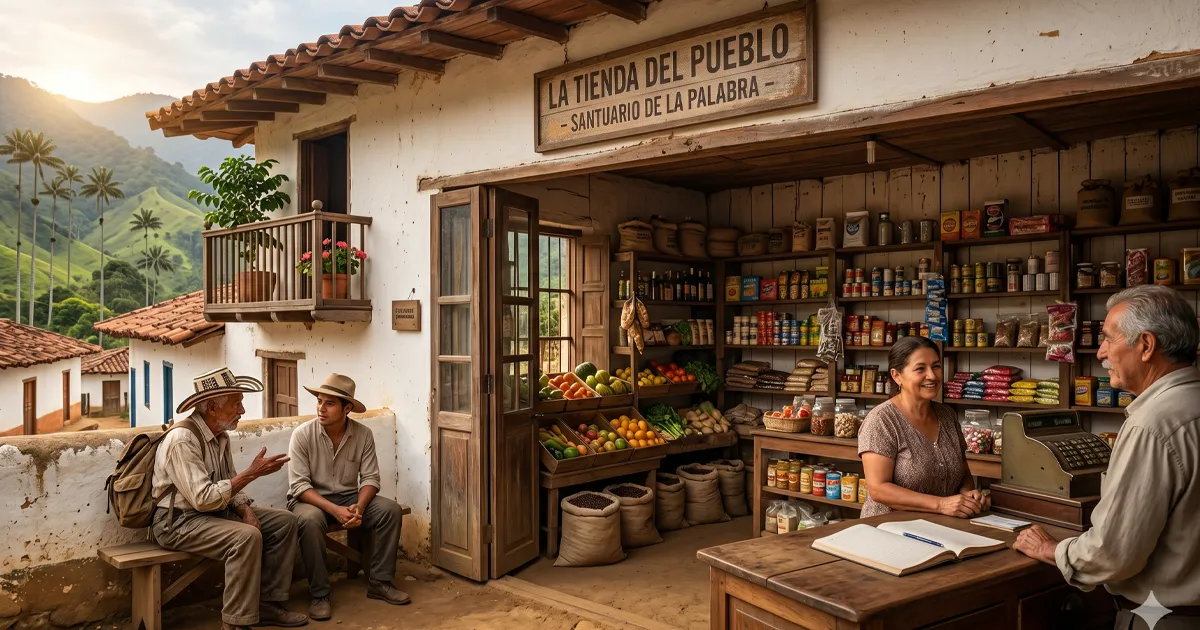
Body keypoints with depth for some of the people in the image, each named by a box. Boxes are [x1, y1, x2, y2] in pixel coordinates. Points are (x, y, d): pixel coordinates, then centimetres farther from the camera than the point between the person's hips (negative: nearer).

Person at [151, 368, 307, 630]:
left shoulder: (220, 435, 5)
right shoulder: (182, 440, -23)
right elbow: (203, 498, -29)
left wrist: (246, 511, -7)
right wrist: (252, 472, -27)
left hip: (216, 510, 9)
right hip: (178, 520, -9)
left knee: (284, 521, -1)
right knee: (247, 536, -32)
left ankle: (267, 603, 3)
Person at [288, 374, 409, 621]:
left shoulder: (363, 434, -8)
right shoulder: (302, 434, -16)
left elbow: (370, 477, -8)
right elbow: (299, 485, -19)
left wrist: (359, 506, -29)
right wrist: (335, 510, -30)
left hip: (349, 497, 3)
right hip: (311, 499, -3)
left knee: (391, 510, -19)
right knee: (310, 520, -37)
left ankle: (379, 581, -7)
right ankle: (319, 594, -22)